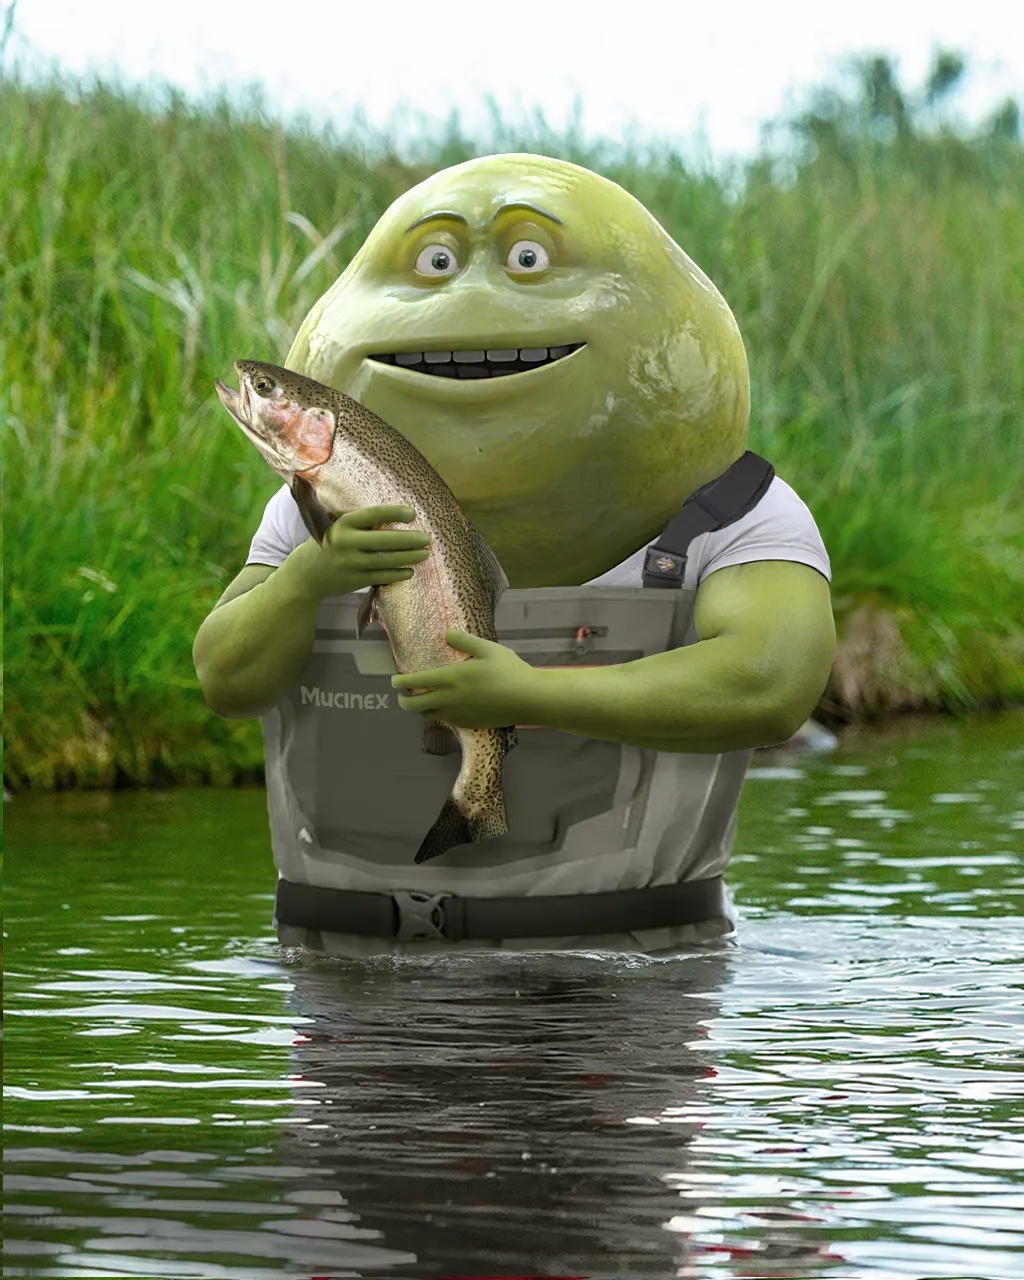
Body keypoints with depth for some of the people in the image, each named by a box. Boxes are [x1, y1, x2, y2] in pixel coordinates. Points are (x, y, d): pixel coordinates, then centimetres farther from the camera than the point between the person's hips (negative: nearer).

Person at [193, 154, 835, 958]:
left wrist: (531, 697, -31)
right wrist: (307, 576, -25)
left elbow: (767, 691, -22)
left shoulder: (732, 520, -5)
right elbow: (231, 678, -5)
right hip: (361, 969, 3)